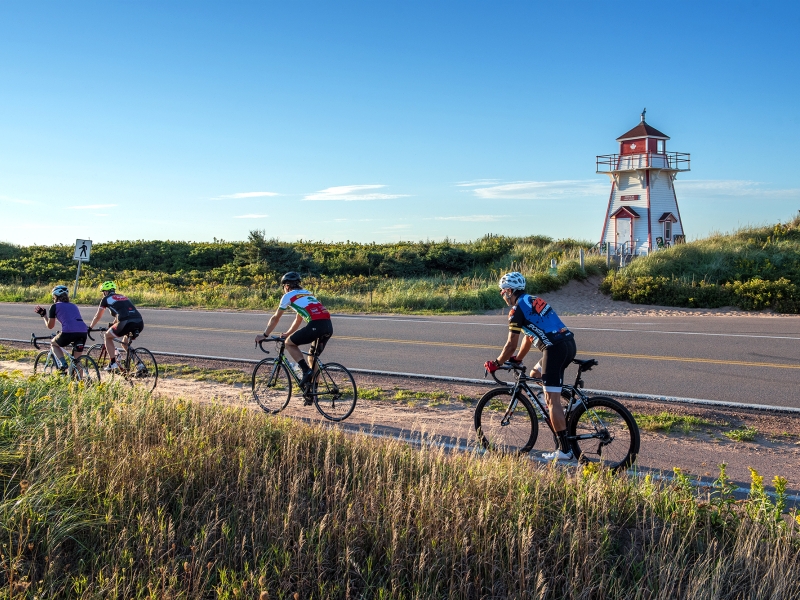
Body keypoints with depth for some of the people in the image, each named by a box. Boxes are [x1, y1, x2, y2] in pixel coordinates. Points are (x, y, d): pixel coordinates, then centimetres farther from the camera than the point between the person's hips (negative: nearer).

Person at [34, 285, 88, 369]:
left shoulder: (55, 306, 14)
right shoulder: (73, 306, 28)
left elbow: (50, 326, 20)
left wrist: (44, 315, 36)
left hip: (68, 332, -4)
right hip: (83, 333, 4)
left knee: (53, 343, 29)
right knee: (76, 360, 20)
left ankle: (62, 363, 9)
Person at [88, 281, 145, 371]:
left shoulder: (106, 299, 17)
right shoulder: (123, 297, 33)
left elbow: (98, 317, 27)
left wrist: (90, 328, 43)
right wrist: (112, 326, 60)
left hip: (126, 323, -6)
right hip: (140, 322, 6)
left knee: (108, 336, 22)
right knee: (126, 343, 31)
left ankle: (113, 363, 15)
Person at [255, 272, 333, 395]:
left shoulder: (289, 295, 11)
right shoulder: (307, 293, 32)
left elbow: (275, 318, 18)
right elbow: (298, 320, 39)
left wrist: (264, 335, 28)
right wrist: (287, 334, 46)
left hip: (316, 325, -7)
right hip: (328, 326, 7)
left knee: (289, 343, 11)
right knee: (314, 357, 22)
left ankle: (306, 371, -1)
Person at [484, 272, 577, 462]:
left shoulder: (517, 309, -5)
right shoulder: (532, 301, 22)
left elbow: (511, 344, -5)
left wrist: (496, 363, 9)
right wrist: (517, 359, 37)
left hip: (556, 349, -10)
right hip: (569, 343, 10)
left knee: (552, 400, -6)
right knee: (534, 375, 27)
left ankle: (565, 449, -4)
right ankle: (558, 417, 25)